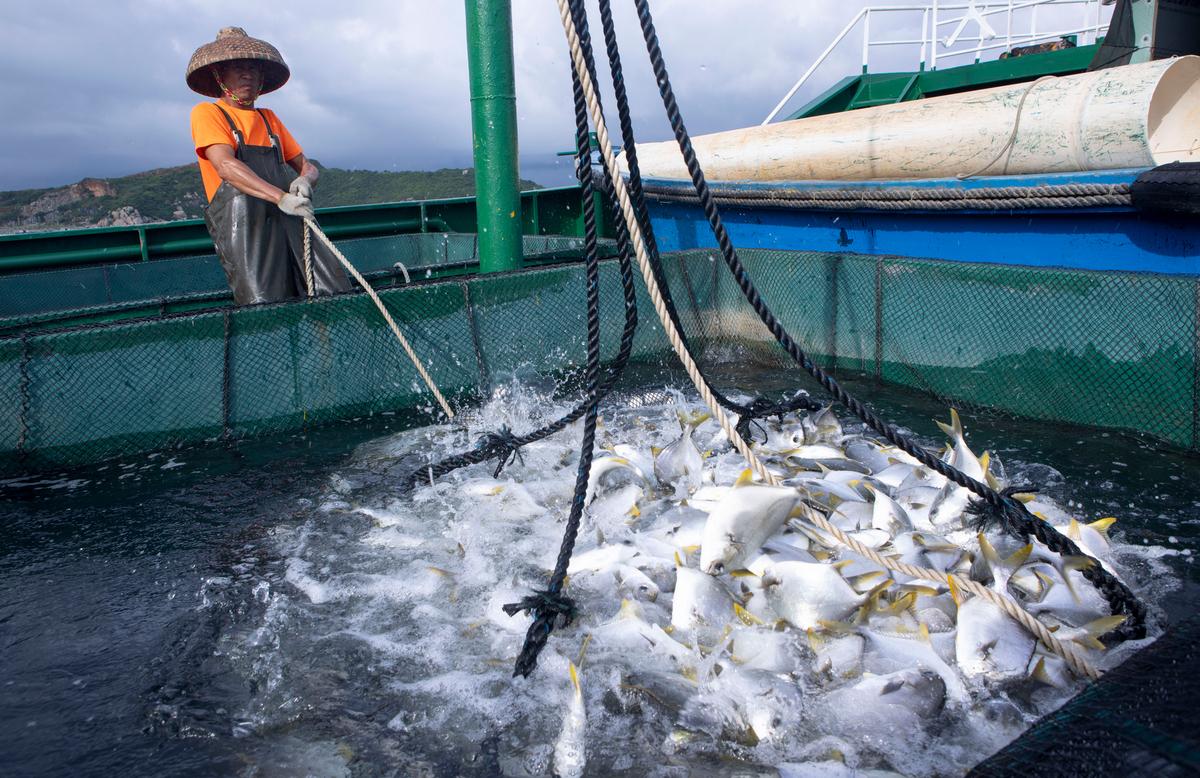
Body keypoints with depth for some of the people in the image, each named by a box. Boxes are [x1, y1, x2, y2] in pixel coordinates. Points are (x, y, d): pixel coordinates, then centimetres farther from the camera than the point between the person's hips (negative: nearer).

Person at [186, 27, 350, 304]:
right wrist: (280, 197, -24)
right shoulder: (207, 113, 8)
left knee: (337, 300, -14)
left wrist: (304, 180, -5)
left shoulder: (269, 118, 26)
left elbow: (307, 167, 22)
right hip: (244, 226, -5)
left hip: (291, 221, 5)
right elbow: (226, 166, -10)